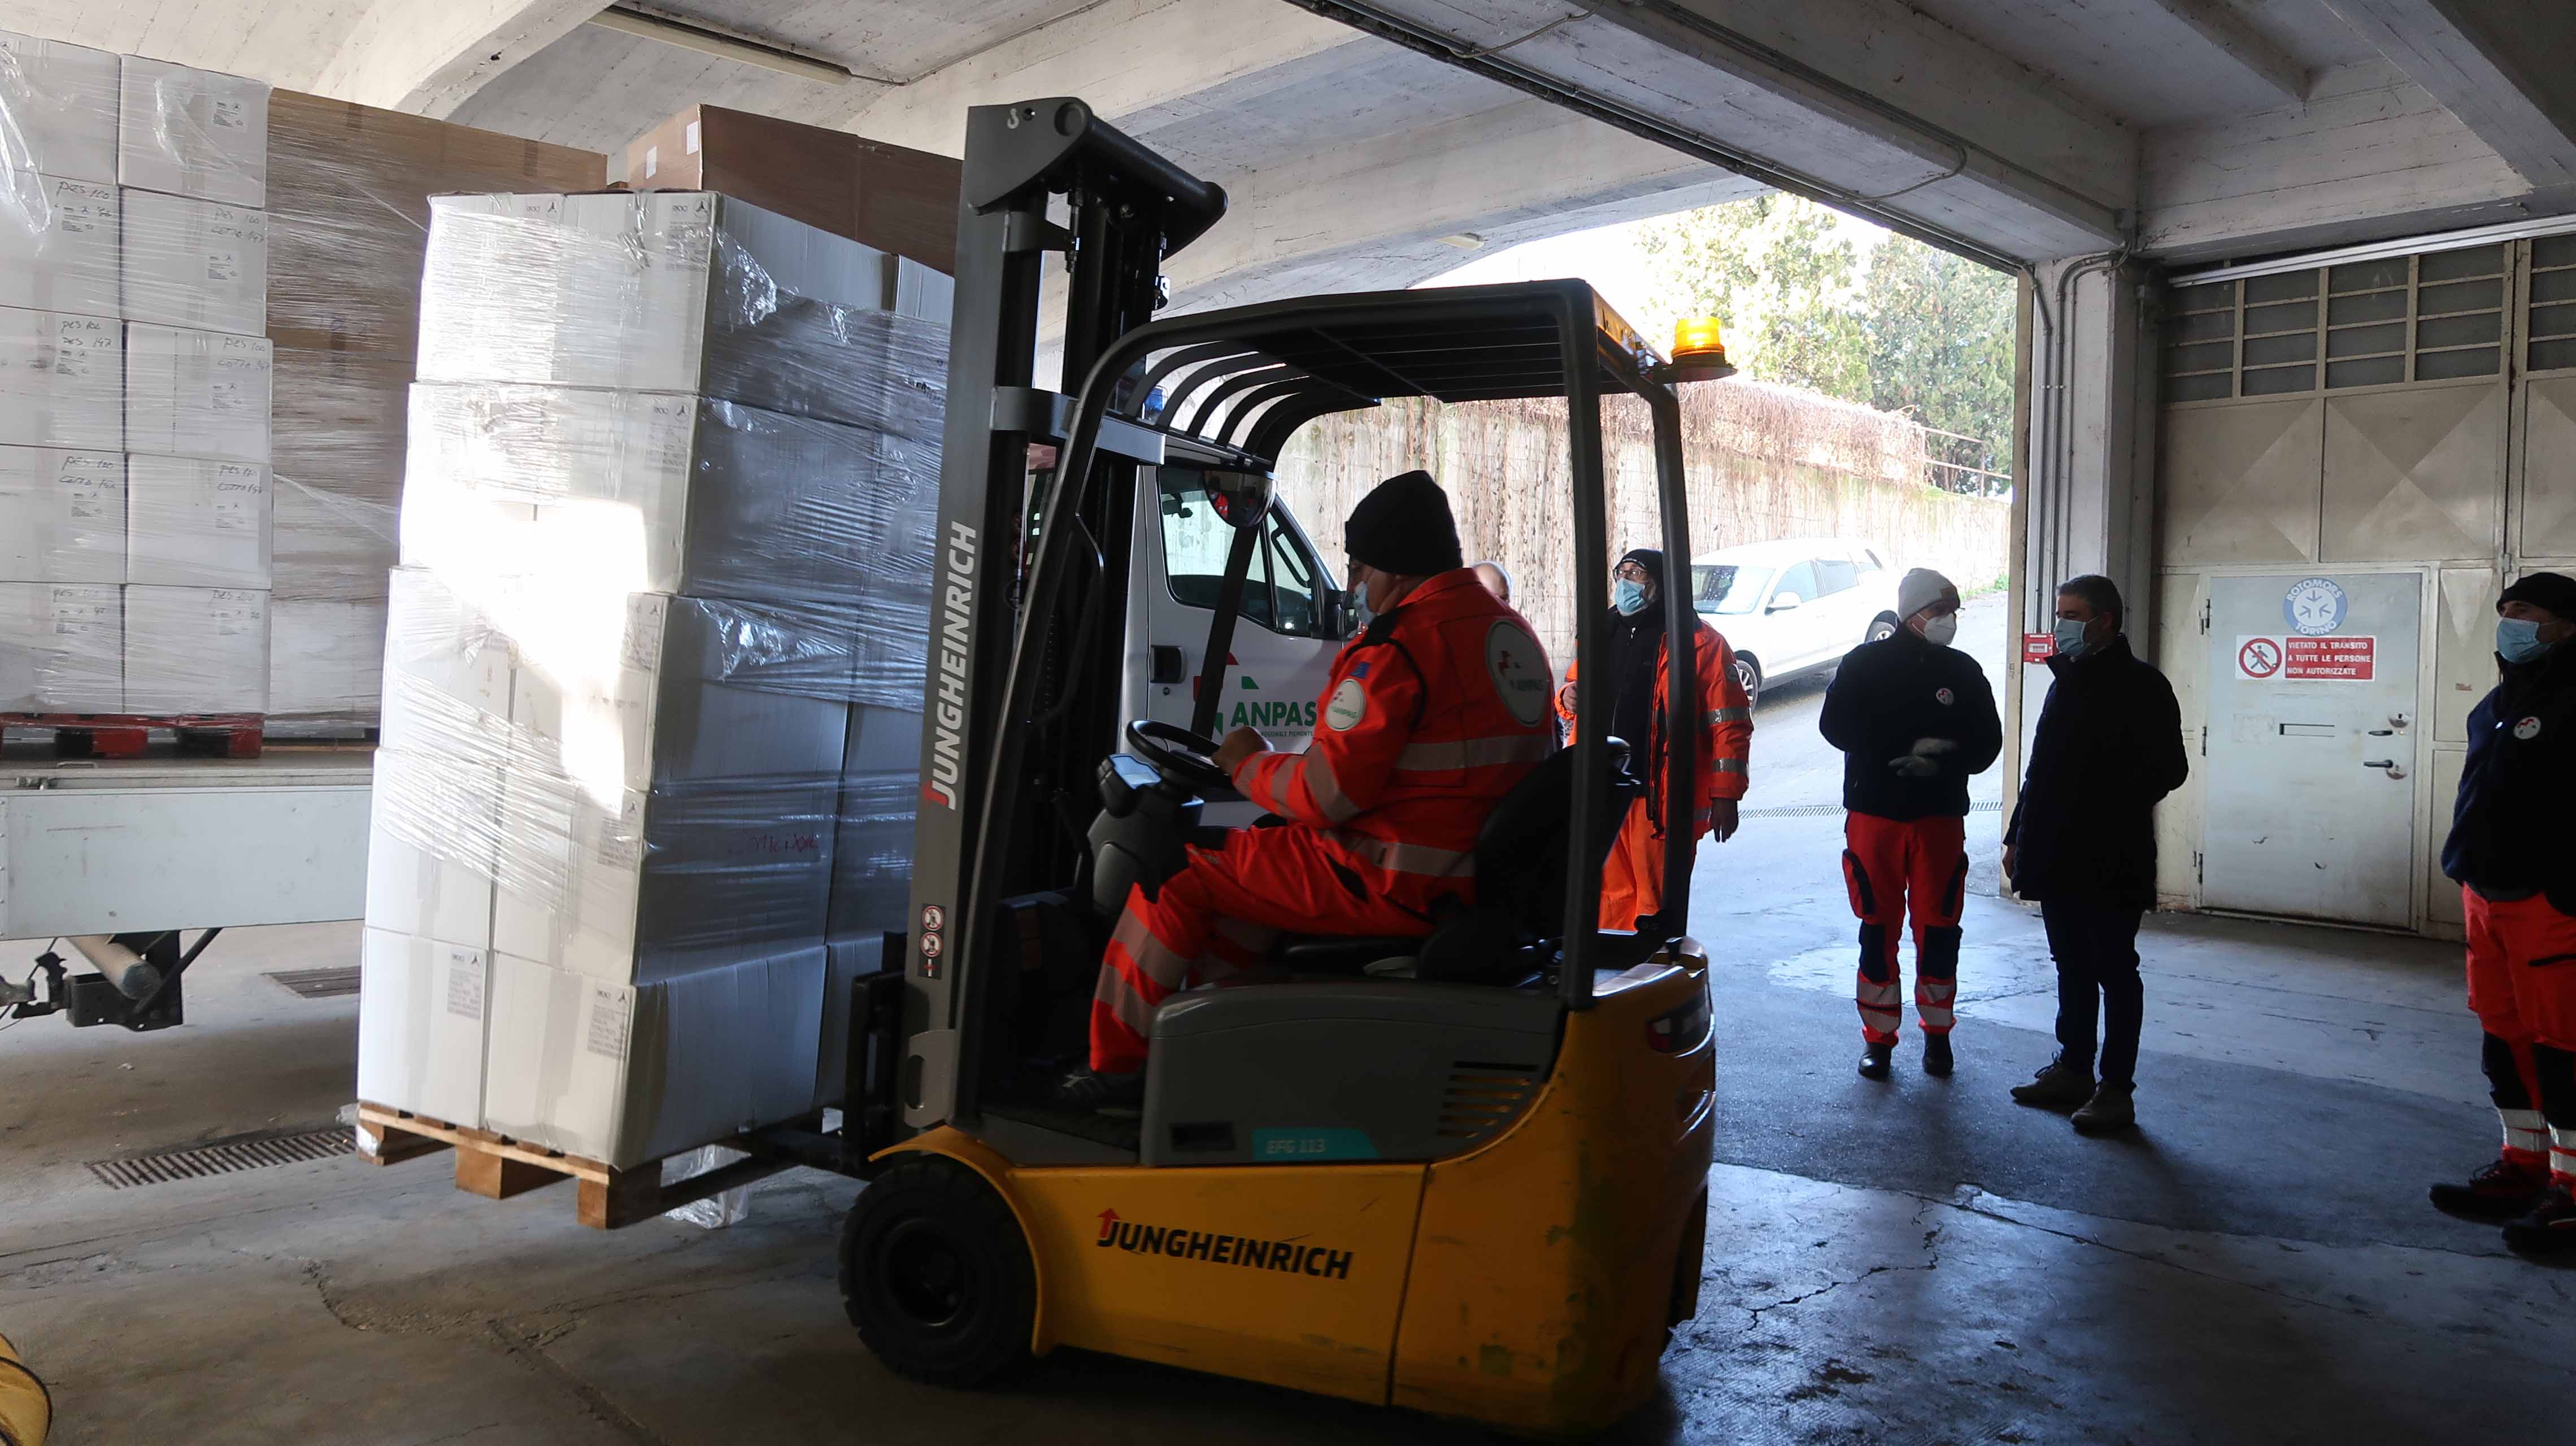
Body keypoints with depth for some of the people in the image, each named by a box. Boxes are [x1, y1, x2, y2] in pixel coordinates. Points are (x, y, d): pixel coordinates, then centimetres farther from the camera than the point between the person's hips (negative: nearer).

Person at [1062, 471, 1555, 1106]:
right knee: (1243, 875, 26)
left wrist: (1248, 766, 0)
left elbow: (1326, 794, -21)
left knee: (1180, 876, 3)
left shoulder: (1401, 643, -18)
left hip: (1397, 887, -10)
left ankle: (1116, 1066, 15)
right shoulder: (1513, 632, 12)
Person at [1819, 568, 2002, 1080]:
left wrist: (1941, 762, -15)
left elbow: (1986, 743, 4)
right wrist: (1908, 749, -11)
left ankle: (1937, 1033, 20)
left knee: (1938, 927, 4)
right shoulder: (1865, 664, 1)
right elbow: (1836, 726, -6)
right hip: (1874, 813, -1)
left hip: (1941, 816, 1)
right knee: (1878, 927, 4)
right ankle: (1878, 1037, 15)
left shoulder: (1963, 671, 7)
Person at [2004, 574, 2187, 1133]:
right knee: (2072, 967, 15)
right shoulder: (2067, 679, 15)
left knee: (2114, 972, 1)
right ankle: (2072, 1071, 26)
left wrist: (2115, 809, -23)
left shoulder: (2140, 685, -9)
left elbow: (2167, 770, -14)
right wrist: (2019, 836, 17)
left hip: (2112, 862, -8)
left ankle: (2116, 1090, 8)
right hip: (2059, 857, 8)